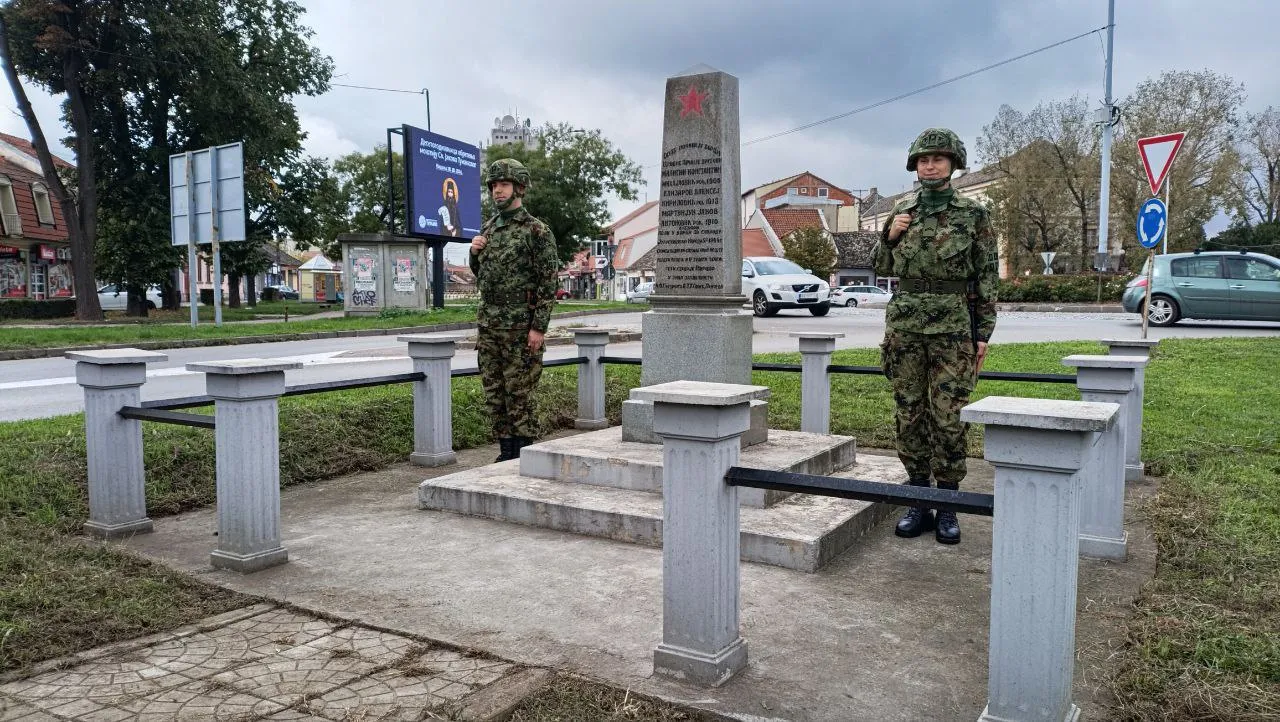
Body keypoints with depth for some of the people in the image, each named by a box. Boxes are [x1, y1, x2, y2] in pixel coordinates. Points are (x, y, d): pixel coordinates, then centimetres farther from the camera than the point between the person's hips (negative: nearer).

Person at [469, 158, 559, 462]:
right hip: (488, 325, 7)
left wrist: (539, 327, -17)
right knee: (494, 394, 10)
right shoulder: (488, 228, 14)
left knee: (519, 393, -2)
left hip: (520, 326, -7)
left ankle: (523, 454, 7)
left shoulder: (536, 230, -7)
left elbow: (548, 283, -11)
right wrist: (474, 253, 3)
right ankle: (507, 451, 20)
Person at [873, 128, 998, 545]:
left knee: (947, 417, -3)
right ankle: (918, 503, 15)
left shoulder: (973, 214, 1)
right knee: (909, 414, 5)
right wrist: (890, 236, -2)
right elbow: (883, 268, 17)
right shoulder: (902, 211, 11)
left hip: (952, 327, -3)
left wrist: (983, 333, -3)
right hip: (904, 324, 3)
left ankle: (947, 507, 9)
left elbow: (987, 277, 1)